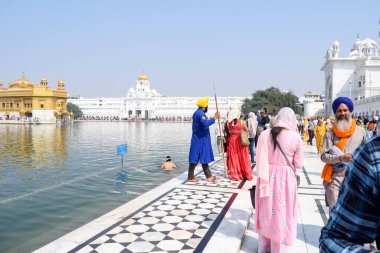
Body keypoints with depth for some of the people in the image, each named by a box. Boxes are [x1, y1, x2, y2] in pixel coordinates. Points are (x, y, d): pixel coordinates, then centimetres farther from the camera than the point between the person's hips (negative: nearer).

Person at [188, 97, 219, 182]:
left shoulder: (199, 113, 16)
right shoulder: (200, 113, -17)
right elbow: (205, 123, -32)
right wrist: (214, 118, -25)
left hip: (202, 139, 11)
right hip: (199, 139, -11)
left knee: (204, 158, 13)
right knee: (195, 159, -3)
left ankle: (209, 176, 20)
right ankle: (190, 177, 5)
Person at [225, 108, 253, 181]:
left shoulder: (229, 123, -6)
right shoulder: (242, 122, -10)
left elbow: (228, 131, 1)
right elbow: (246, 131, 2)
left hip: (232, 141, 2)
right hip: (241, 141, -1)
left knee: (234, 158, 9)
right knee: (243, 158, 9)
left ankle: (235, 174, 14)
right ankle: (246, 174, 17)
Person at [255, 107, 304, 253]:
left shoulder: (265, 134, -7)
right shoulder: (295, 137, -10)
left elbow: (260, 161, -11)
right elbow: (299, 164, -2)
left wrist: (263, 182, -7)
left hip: (268, 178, 2)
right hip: (285, 180, -2)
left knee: (267, 212, 18)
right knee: (282, 214, 13)